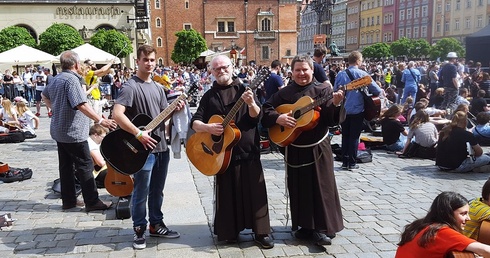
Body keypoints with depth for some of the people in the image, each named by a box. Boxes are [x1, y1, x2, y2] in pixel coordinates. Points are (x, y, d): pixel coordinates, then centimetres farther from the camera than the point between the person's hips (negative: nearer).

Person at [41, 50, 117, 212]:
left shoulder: (57, 79, 11)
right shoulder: (72, 79, -19)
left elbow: (44, 95, 28)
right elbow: (81, 105, -28)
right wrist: (100, 120, -27)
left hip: (59, 130, 10)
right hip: (73, 132, -10)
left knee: (66, 166, 13)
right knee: (85, 166, -4)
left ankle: (68, 200, 21)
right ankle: (92, 202, 0)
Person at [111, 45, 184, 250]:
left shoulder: (158, 87, 14)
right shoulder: (130, 86, -11)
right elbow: (117, 114, -22)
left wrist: (175, 110, -2)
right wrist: (139, 134, -24)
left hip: (161, 147, 8)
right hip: (143, 148, -7)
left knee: (157, 190, 17)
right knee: (141, 193, 3)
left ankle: (156, 225, 31)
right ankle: (139, 230, 17)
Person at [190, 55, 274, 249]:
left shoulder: (244, 90, 4)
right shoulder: (209, 96, 6)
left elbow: (257, 117, -6)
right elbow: (195, 123, 2)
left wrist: (251, 104, -27)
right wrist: (207, 127, -19)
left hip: (248, 150, 0)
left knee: (255, 191, 2)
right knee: (227, 192, 8)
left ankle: (261, 232, 13)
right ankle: (230, 231, 23)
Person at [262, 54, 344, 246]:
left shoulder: (323, 90, -3)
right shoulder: (284, 93, 4)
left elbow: (331, 120, -11)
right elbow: (266, 110, 2)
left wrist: (335, 104, -30)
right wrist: (278, 118, -16)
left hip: (318, 148, -2)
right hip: (294, 149, 3)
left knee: (322, 187, 1)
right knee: (299, 189, 9)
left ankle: (322, 228, 10)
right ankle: (305, 226, 23)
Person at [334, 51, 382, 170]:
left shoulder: (340, 74, 0)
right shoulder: (362, 74, -11)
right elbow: (377, 90, -11)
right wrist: (368, 93, 8)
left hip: (344, 110, 4)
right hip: (357, 110, -3)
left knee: (345, 136, 13)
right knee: (354, 136, 5)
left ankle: (345, 162, 16)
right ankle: (352, 163, 8)